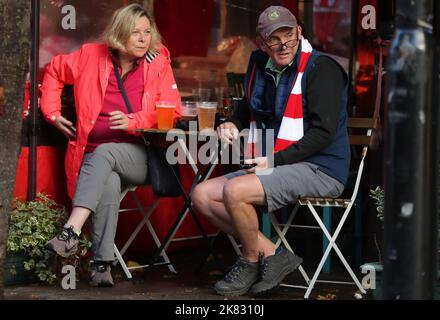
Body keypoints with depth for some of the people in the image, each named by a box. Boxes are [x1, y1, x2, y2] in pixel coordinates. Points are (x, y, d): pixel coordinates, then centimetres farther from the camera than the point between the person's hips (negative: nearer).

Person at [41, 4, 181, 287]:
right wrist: (52, 112, 14)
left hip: (137, 157, -1)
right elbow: (55, 71, 24)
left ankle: (71, 232, -49)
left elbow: (172, 111, -2)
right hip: (94, 155, 1)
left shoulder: (158, 63, 3)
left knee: (103, 152, -36)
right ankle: (102, 264, -39)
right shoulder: (93, 56, 8)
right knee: (109, 182, -35)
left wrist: (133, 122, -16)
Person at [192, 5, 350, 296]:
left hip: (319, 170, -9)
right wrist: (233, 124, 8)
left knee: (235, 191, -28)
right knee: (202, 196, -2)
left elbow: (323, 132, -17)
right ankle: (273, 254, -7)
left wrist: (275, 160, -21)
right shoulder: (260, 66, 12)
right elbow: (249, 109, 31)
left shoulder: (321, 68, -11)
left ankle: (252, 261, -3)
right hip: (273, 167, 9)